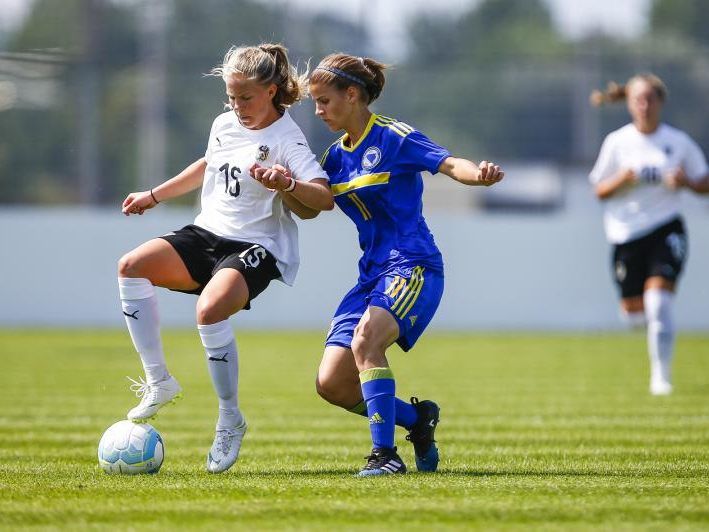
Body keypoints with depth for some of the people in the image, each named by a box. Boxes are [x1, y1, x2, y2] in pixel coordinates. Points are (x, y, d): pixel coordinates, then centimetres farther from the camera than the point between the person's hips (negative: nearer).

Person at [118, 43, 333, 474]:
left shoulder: (287, 140, -12)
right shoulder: (225, 125, 10)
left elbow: (325, 198, -24)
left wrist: (287, 184, -42)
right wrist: (153, 196, 36)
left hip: (257, 248, -7)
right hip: (208, 233, 7)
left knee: (210, 309, -35)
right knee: (131, 267, -17)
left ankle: (231, 419, -16)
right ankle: (158, 381, -11)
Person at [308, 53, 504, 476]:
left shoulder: (393, 137, -7)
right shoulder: (338, 155, 14)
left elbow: (450, 164, -18)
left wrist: (478, 173, -41)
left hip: (413, 267, -8)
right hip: (372, 275, 8)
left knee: (366, 340, -34)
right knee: (332, 383, -3)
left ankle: (386, 454, -30)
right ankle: (418, 418, 18)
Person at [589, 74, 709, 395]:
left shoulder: (678, 142, 0)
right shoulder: (617, 142, 0)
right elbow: (600, 190, 3)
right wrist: (625, 178, -16)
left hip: (666, 230, -1)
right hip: (627, 233, 1)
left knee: (658, 300, -18)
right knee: (633, 313, 5)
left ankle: (661, 376, -8)